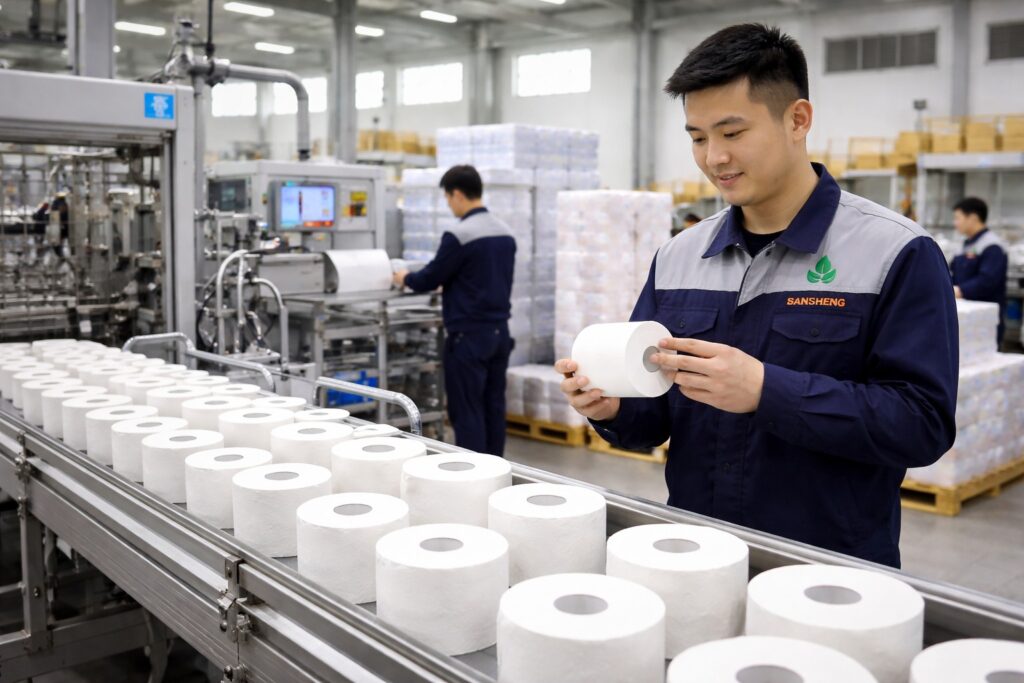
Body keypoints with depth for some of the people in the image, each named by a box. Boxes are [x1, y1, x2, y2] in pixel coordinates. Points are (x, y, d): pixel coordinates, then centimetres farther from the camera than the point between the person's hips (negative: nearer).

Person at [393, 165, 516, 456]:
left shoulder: (458, 235, -16)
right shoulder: (506, 234, 8)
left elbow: (430, 279, -9)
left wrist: (405, 278, 13)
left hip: (469, 336, -8)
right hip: (499, 332, 8)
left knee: (467, 413, -1)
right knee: (494, 408, 11)